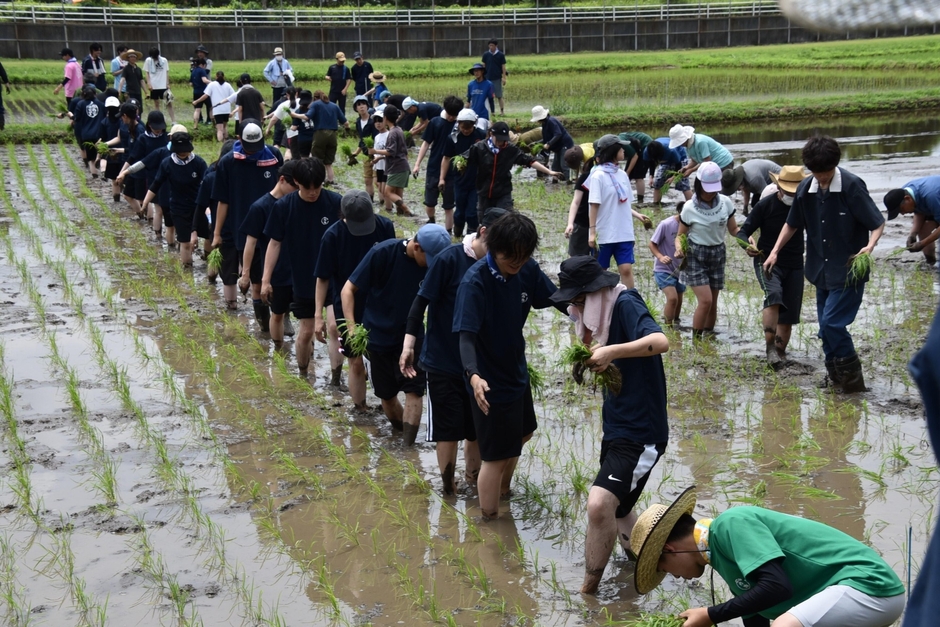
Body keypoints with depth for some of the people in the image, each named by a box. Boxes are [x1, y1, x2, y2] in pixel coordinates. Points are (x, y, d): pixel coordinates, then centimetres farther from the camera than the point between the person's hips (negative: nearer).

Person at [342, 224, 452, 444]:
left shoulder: (435, 265, -14)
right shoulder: (383, 253, -22)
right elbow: (349, 289, -16)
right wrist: (352, 327, -27)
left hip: (411, 337, 1)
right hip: (379, 336, -1)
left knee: (414, 391, -10)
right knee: (387, 395, 11)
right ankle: (402, 430, 35)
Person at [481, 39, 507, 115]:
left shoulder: (500, 55, -3)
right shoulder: (486, 54, 3)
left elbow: (503, 66, 0)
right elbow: (483, 65, 8)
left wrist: (504, 78, -6)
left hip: (497, 78, -3)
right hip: (488, 78, 3)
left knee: (499, 96, 0)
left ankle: (502, 110, 7)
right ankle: (492, 111, 14)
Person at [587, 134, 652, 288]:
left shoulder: (622, 174, 11)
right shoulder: (598, 176, -9)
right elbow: (594, 206, -12)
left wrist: (638, 215, 4)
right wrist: (592, 232, -15)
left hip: (624, 233, 5)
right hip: (604, 234, -5)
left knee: (626, 269, -3)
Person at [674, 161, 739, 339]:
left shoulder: (725, 203, -5)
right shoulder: (689, 208, -13)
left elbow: (733, 229, 7)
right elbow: (680, 235, -4)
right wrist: (679, 247, -25)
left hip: (718, 254, 4)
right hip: (696, 256, -4)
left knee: (713, 302, 7)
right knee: (706, 300, -15)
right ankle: (696, 339, -3)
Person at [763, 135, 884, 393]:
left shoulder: (852, 186, -16)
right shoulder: (806, 190, 1)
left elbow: (877, 222, -11)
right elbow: (792, 224, 16)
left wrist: (870, 245, -30)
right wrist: (775, 251, 8)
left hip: (849, 270, -6)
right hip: (822, 270, 6)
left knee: (832, 322, -13)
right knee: (826, 326, 10)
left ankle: (852, 375, 3)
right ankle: (836, 373, 26)